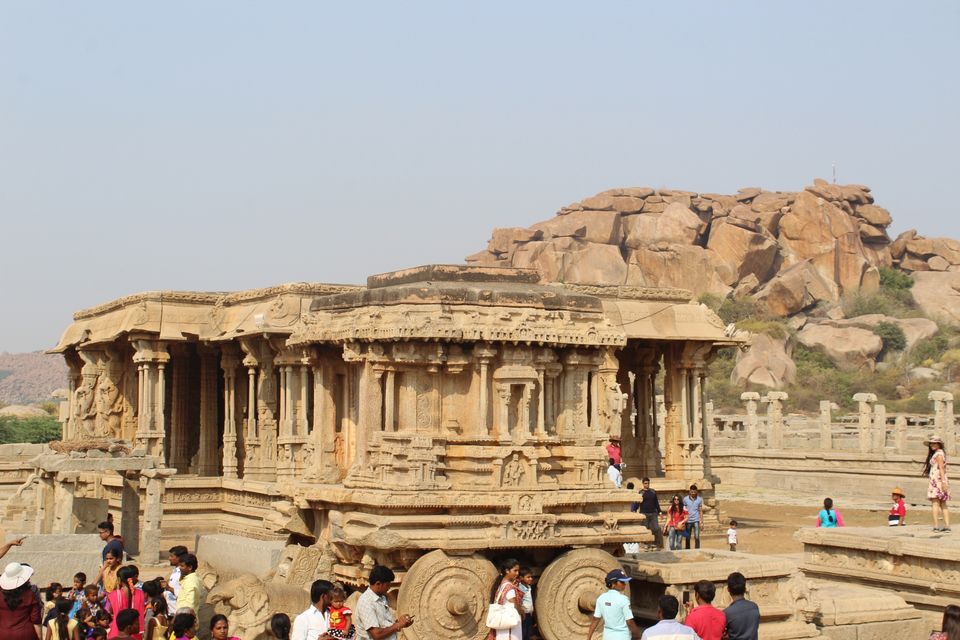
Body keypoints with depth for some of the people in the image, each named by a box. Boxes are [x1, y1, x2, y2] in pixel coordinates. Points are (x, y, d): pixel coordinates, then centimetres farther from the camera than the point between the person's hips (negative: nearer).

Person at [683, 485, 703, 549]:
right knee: (688, 538, 6)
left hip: (696, 520, 0)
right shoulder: (685, 499, 0)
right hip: (688, 521, 0)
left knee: (697, 537, -11)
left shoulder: (699, 499, 2)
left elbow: (700, 511, 7)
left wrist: (702, 522, 3)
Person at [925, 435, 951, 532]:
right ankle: (947, 525, 1)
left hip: (937, 480, -10)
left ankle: (936, 526, -20)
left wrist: (943, 482, -22)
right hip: (937, 480, 10)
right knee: (943, 504, 6)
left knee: (935, 503, -13)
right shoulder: (940, 453, 22)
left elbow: (941, 468, -15)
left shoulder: (938, 454, -6)